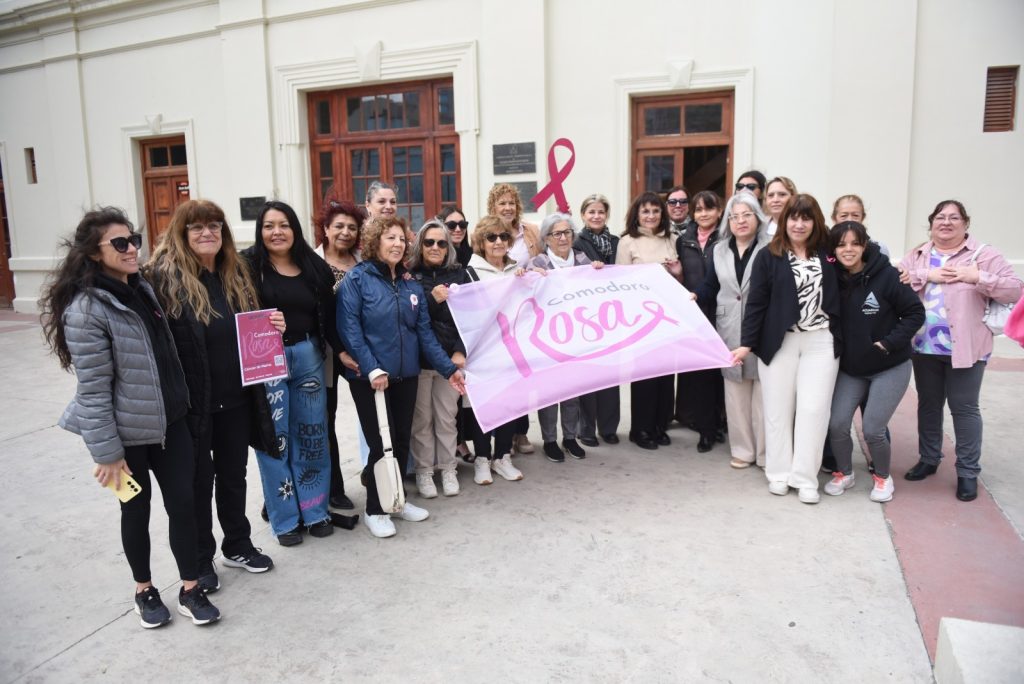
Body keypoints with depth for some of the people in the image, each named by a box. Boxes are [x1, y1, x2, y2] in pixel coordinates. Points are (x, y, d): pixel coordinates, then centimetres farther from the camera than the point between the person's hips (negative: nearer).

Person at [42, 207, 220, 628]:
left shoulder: (141, 288, 5)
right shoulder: (86, 310, -18)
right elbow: (93, 389, -18)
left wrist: (178, 404, 17)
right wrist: (107, 452, -17)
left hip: (169, 421, 6)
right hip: (127, 431, -6)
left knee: (183, 502, 6)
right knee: (137, 509, 11)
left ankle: (190, 589, 21)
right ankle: (144, 590, 32)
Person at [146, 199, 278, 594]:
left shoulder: (235, 274, 7)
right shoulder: (164, 276, -13)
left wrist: (271, 327, -3)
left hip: (235, 397, 5)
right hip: (190, 400, -5)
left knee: (233, 475, 18)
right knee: (198, 482, 10)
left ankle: (238, 546, 36)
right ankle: (199, 561, 28)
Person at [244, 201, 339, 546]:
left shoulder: (314, 266, 6)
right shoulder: (248, 265, -5)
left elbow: (328, 316, 9)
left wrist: (342, 350, 4)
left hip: (308, 356, 4)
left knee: (312, 433, 11)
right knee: (274, 438, 5)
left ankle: (315, 510, 26)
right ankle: (286, 518, 18)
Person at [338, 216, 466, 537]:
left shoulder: (411, 285, 10)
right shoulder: (356, 279, -7)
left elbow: (424, 331, 8)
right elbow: (349, 329, -15)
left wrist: (448, 368, 1)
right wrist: (372, 369, -23)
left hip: (406, 376, 6)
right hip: (369, 378, -5)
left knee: (402, 440, 13)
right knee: (381, 443, 1)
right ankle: (374, 510, 19)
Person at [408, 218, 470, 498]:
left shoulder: (459, 274, 6)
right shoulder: (409, 275, -2)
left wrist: (461, 351, -7)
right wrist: (431, 299, -20)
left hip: (450, 357, 2)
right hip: (418, 359, -2)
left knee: (447, 417, 9)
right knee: (422, 418, 6)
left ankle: (448, 470, 22)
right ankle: (423, 471, 20)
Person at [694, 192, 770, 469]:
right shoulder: (719, 250, 12)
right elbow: (710, 288, 10)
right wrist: (693, 297, -7)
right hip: (730, 332, 4)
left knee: (763, 394, 2)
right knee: (736, 394, 10)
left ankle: (766, 453, 13)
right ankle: (742, 450, 21)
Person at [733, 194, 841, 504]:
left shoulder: (827, 254, 5)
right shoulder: (769, 256, 0)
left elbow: (840, 296, 9)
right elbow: (756, 302, -3)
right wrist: (747, 342, -8)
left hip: (821, 342, 1)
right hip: (779, 342, -1)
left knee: (813, 409, 0)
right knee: (778, 409, 5)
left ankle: (805, 478, 10)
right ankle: (778, 473, 18)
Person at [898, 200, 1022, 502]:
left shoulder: (985, 255, -2)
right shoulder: (917, 255, 8)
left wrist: (977, 278, -20)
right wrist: (927, 276, -18)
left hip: (966, 349, -3)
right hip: (925, 347, 4)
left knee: (964, 407, 2)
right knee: (928, 404, 16)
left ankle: (968, 471, 14)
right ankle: (928, 459, 31)